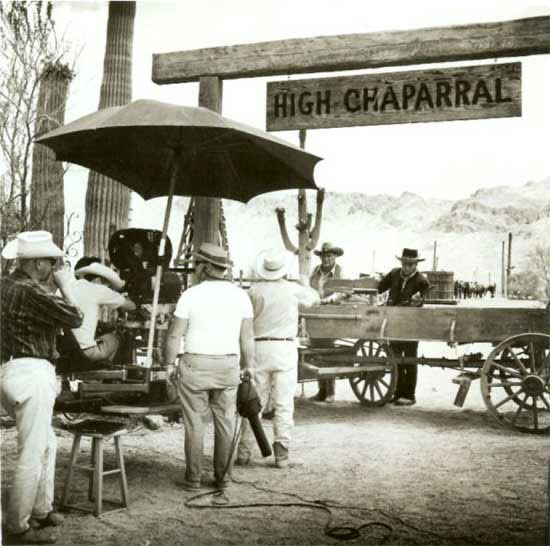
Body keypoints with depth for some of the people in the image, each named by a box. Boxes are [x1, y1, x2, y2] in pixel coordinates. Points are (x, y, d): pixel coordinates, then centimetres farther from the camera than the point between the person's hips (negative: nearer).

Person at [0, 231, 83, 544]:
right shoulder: (30, 292, -18)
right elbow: (74, 318, -15)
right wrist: (66, 286, -2)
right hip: (31, 374, -10)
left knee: (47, 444, 23)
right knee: (32, 455, -1)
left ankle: (41, 510, 32)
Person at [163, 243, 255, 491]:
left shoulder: (191, 295, -8)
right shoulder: (240, 295, 1)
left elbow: (174, 335, -7)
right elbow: (247, 336, 3)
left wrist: (169, 364, 4)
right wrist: (249, 365, 13)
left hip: (195, 365, -3)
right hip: (228, 365, 3)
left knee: (195, 423, 5)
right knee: (225, 422, 10)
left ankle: (193, 478, 10)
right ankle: (223, 477, 14)